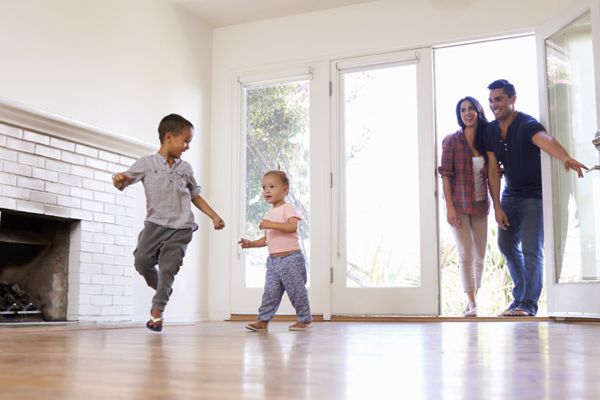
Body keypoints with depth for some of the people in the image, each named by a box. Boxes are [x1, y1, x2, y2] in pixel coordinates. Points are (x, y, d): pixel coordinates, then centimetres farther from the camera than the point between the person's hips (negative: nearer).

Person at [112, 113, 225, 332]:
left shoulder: (186, 168, 11)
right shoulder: (146, 163, 2)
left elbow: (195, 196, 20)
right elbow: (123, 182, 0)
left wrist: (214, 216, 15)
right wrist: (118, 178, -25)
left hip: (181, 227, 1)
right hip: (155, 223, -1)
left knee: (168, 267, -5)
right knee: (142, 260, -10)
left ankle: (157, 310, 9)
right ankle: (162, 289, 21)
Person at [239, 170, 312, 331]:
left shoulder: (288, 208, -7)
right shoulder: (270, 214, 17)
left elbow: (293, 226, -25)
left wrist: (272, 225, -30)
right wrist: (251, 243, 9)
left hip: (290, 258, -7)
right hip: (273, 260, 7)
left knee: (296, 290, 0)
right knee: (270, 292, 3)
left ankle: (305, 319, 13)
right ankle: (263, 320, 6)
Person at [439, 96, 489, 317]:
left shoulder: (486, 141, 7)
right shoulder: (451, 141, -3)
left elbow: (490, 175, 14)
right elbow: (446, 175, -7)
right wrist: (449, 207, -13)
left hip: (480, 205, 4)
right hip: (459, 205, -4)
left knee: (480, 256, 8)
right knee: (466, 255, -8)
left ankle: (473, 298, 21)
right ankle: (471, 303, -3)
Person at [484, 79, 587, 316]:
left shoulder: (527, 125, -21)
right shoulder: (490, 131, -2)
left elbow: (545, 141, -44)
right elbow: (493, 170, -3)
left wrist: (565, 157, -65)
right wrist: (497, 207, -9)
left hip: (534, 195, -7)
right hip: (510, 195, 7)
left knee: (531, 250, -12)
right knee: (507, 245, 13)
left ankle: (528, 303, -2)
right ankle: (520, 297, 28)